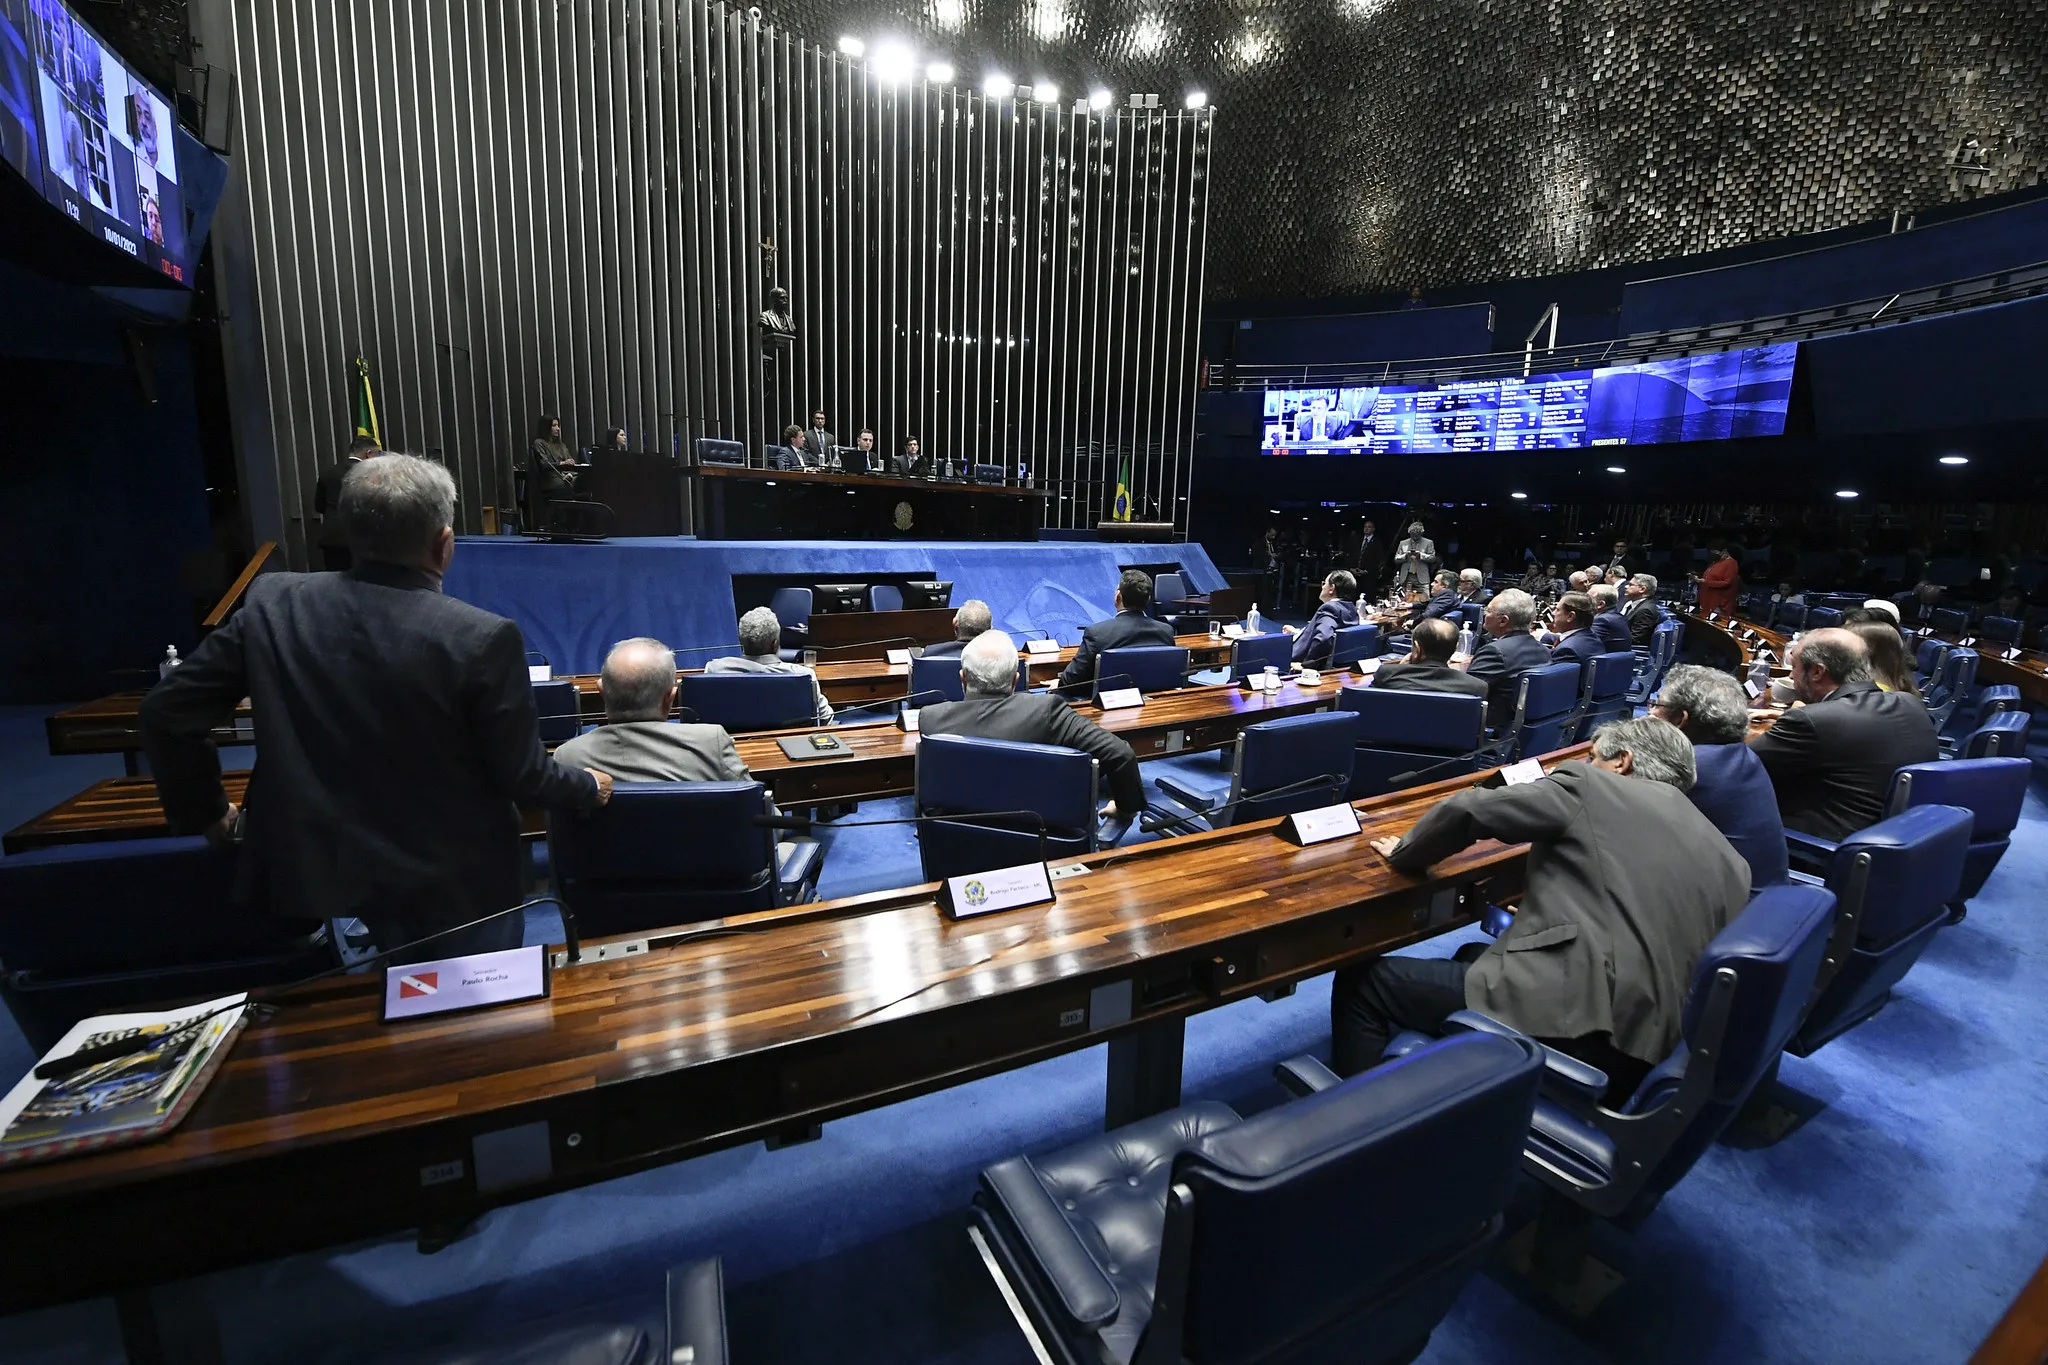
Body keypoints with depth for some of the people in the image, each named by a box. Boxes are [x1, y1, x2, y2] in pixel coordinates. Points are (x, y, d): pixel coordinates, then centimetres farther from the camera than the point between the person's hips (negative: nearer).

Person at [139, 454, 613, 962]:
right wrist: (588, 788, 3)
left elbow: (167, 712, -1)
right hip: (458, 882, -4)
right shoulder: (482, 637, -25)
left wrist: (204, 810, 14)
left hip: (324, 864, 5)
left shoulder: (273, 603, -10)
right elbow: (522, 777, -17)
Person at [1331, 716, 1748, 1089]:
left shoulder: (1589, 788, 0)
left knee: (1362, 982, 3)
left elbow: (1468, 809, -7)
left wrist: (1406, 854, 12)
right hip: (1646, 1051, 8)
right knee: (1470, 958, 31)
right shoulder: (1725, 856, 16)